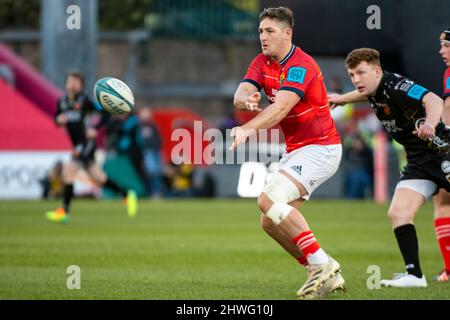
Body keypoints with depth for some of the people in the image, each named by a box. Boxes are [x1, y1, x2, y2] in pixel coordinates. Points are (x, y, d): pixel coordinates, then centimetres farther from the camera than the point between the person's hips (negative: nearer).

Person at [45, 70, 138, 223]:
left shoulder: (84, 101, -11)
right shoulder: (62, 101, 6)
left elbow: (106, 113, -7)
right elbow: (57, 120, 17)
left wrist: (95, 129, -17)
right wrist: (59, 120, -6)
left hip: (87, 142, -7)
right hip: (77, 145, 7)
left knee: (68, 171, -18)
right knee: (98, 178, 14)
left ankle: (64, 211, -15)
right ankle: (127, 195, 30)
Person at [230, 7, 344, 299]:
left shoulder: (301, 65, -19)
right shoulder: (262, 63, 8)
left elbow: (281, 107, -34)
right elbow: (241, 93, -8)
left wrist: (248, 129, -49)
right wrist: (246, 100, -34)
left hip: (319, 148, -9)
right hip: (296, 150, 9)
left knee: (269, 200, -25)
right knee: (270, 222, 5)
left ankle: (322, 263, -20)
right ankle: (324, 274, 13)